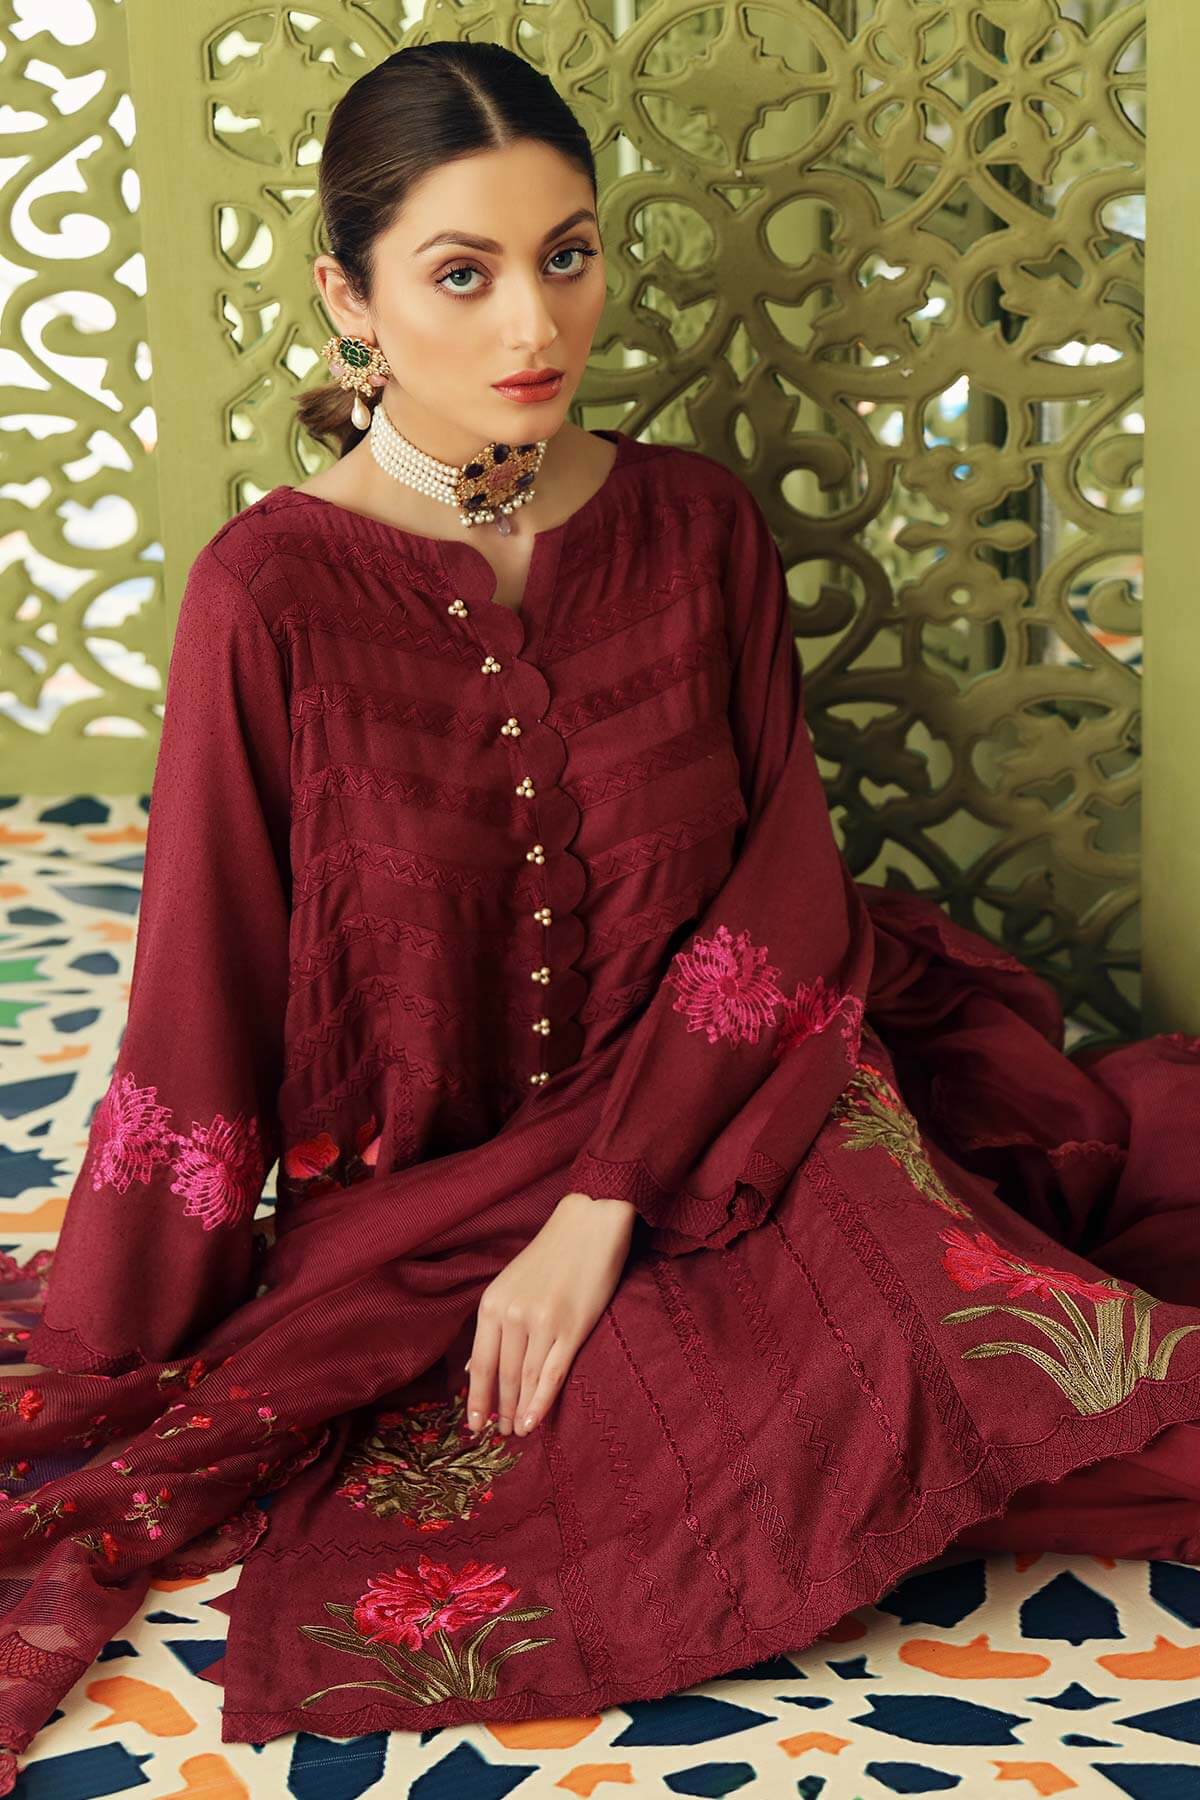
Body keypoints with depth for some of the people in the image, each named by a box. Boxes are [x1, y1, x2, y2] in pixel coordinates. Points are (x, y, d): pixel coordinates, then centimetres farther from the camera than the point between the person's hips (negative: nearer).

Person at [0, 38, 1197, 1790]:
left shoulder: (699, 524, 0)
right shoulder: (276, 589, -11)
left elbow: (784, 897, -4)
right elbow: (200, 1018, -8)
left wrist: (605, 1204, -16)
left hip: (713, 1122, 4)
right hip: (409, 1211, -4)